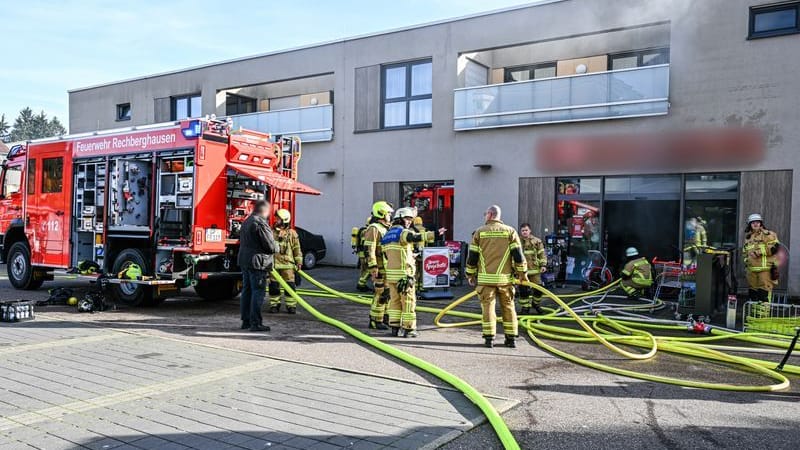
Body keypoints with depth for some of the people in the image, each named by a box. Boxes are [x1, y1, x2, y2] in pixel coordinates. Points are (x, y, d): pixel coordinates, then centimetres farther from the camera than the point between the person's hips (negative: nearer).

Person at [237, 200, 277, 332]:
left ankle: (246, 321, 20)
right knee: (258, 292, -5)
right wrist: (276, 248, 5)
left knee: (247, 291, 14)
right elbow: (271, 246, -18)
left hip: (244, 261, 10)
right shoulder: (260, 223, -16)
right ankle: (255, 323, -4)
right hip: (257, 263, -9)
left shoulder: (246, 222, 15)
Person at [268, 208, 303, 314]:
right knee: (273, 285, 6)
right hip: (273, 264, 2)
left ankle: (291, 305, 7)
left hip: (287, 264, -2)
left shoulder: (292, 233, 1)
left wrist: (299, 262, 0)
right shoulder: (272, 232, 7)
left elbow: (297, 249, 3)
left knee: (290, 285, -1)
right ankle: (274, 304, 17)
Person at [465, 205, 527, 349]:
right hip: (505, 278, 1)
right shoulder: (510, 231, 4)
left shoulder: (479, 232, 3)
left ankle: (489, 338, 1)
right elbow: (518, 254, -1)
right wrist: (522, 273, 6)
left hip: (486, 278, -1)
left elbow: (472, 256, 4)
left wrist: (470, 274, 14)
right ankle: (511, 338, 11)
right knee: (508, 307, 9)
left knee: (488, 306, 4)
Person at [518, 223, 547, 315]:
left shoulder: (537, 241, 3)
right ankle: (525, 307, 14)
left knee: (538, 288, 4)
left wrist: (543, 265, -3)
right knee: (523, 290, 1)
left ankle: (536, 304, 28)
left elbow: (542, 254, 5)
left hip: (535, 269, 0)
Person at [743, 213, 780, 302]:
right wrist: (746, 258, 14)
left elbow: (774, 247, -11)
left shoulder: (768, 234, -1)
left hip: (765, 269, -6)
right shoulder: (748, 237, 20)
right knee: (753, 292, 12)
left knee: (764, 292, -10)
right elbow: (744, 251, 32)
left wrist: (758, 252, -13)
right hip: (751, 269, 6)